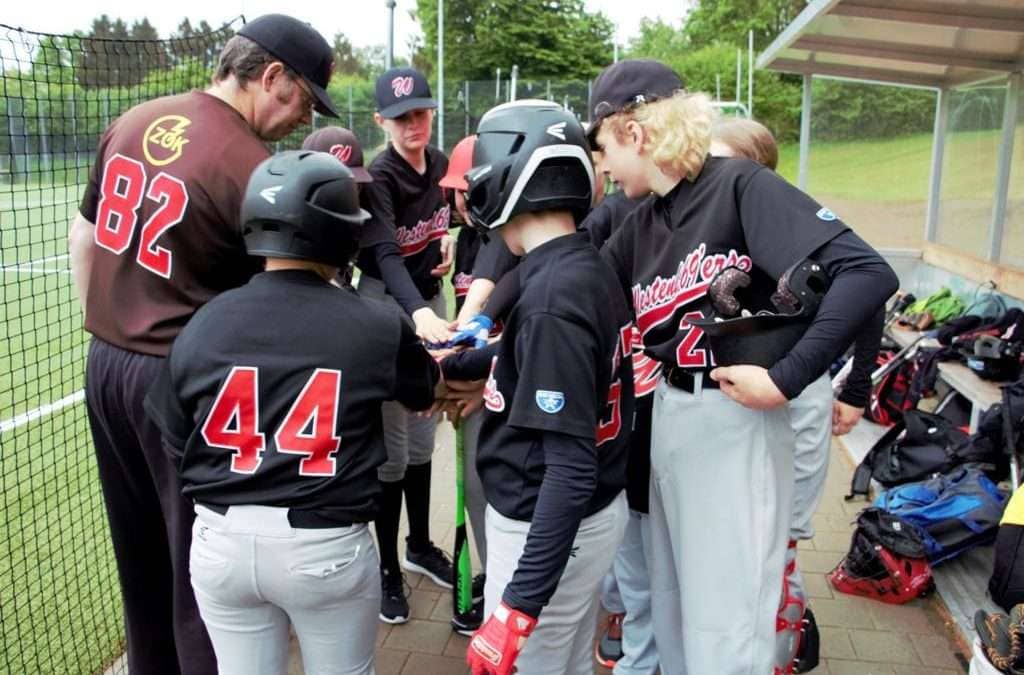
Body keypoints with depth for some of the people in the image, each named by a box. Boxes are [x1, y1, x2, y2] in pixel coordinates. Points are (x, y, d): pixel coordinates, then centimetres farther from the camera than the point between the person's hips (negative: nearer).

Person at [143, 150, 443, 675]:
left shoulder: (201, 324, -6)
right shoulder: (376, 326, -11)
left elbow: (176, 446, 2)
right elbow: (430, 393, 9)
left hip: (220, 541, 3)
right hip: (326, 547, -2)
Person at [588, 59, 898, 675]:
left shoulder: (741, 184, -14)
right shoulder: (641, 224, 8)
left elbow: (868, 275, -22)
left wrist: (785, 379, -21)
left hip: (733, 424, -7)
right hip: (667, 419, 7)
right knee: (673, 611, 21)